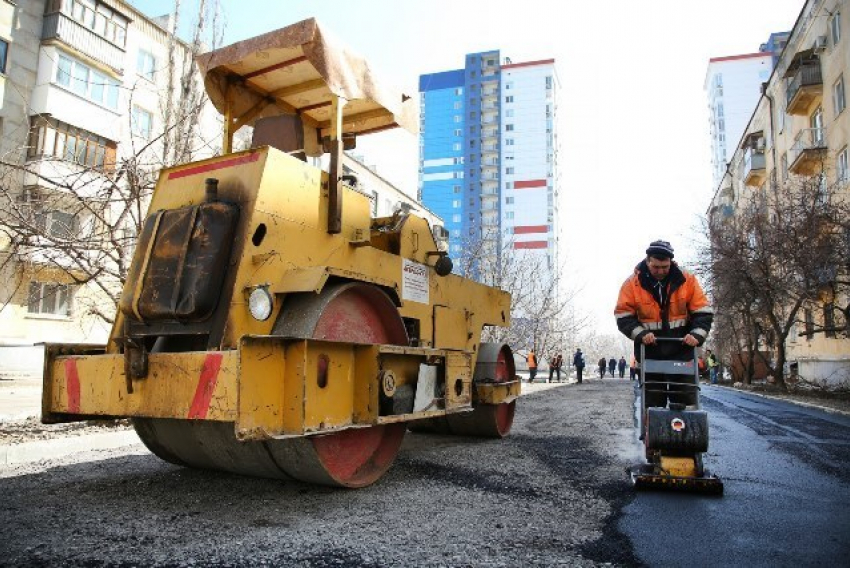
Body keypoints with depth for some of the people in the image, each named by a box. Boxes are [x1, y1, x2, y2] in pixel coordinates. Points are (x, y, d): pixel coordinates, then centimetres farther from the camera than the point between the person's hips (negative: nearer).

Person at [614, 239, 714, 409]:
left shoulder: (687, 280, -4)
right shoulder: (632, 284, -7)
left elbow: (703, 312, -2)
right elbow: (623, 316, -6)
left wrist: (697, 334, -18)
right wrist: (640, 334, -21)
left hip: (681, 351, 1)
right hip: (649, 353, 0)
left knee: (685, 400, 6)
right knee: (652, 402, 7)